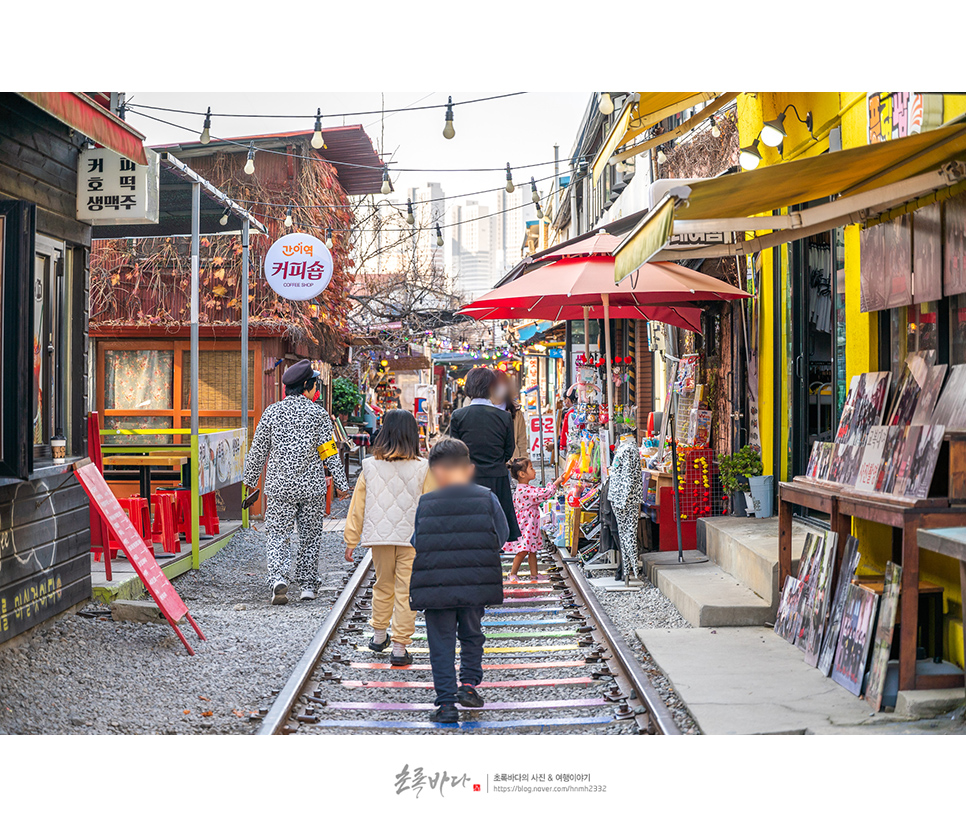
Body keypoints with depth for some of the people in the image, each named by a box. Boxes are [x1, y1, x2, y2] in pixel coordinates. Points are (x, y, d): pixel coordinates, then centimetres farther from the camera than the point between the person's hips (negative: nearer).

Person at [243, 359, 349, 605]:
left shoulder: (271, 412, 1)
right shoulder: (318, 413, -4)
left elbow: (258, 450, 6)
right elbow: (329, 452, -4)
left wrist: (250, 479, 19)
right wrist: (341, 484, 3)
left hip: (280, 486, 1)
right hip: (312, 486, 0)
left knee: (277, 535, 3)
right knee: (310, 536, 12)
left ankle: (278, 579, -17)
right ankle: (308, 585, 17)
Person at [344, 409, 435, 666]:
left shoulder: (370, 467, -3)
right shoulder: (422, 469, -9)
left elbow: (357, 507, 2)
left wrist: (351, 541, 10)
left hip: (380, 538, 3)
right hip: (412, 539, -2)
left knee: (383, 585, 21)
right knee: (406, 591, 2)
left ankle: (379, 635, 35)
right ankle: (400, 647, 2)